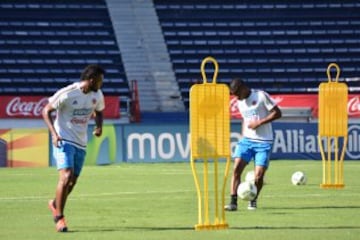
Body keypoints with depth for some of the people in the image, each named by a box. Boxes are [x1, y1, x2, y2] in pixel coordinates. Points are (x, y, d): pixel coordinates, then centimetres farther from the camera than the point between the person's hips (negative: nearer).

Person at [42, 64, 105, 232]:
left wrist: (99, 126, -2)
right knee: (66, 176, -19)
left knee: (72, 182, 10)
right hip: (64, 141, -6)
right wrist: (54, 133, -22)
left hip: (81, 143, 6)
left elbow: (98, 112, 21)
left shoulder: (97, 95, 2)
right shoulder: (67, 94, -17)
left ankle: (55, 204, 40)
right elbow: (46, 111, -10)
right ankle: (59, 218, -9)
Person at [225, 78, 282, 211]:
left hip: (263, 142, -5)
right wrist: (243, 135, 14)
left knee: (259, 176, -9)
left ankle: (253, 201, 16)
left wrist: (259, 122, -16)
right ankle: (233, 202, -15)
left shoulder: (261, 96, -9)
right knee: (236, 168, -15)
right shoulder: (240, 102, 11)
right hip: (246, 140, 5)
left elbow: (277, 113, -9)